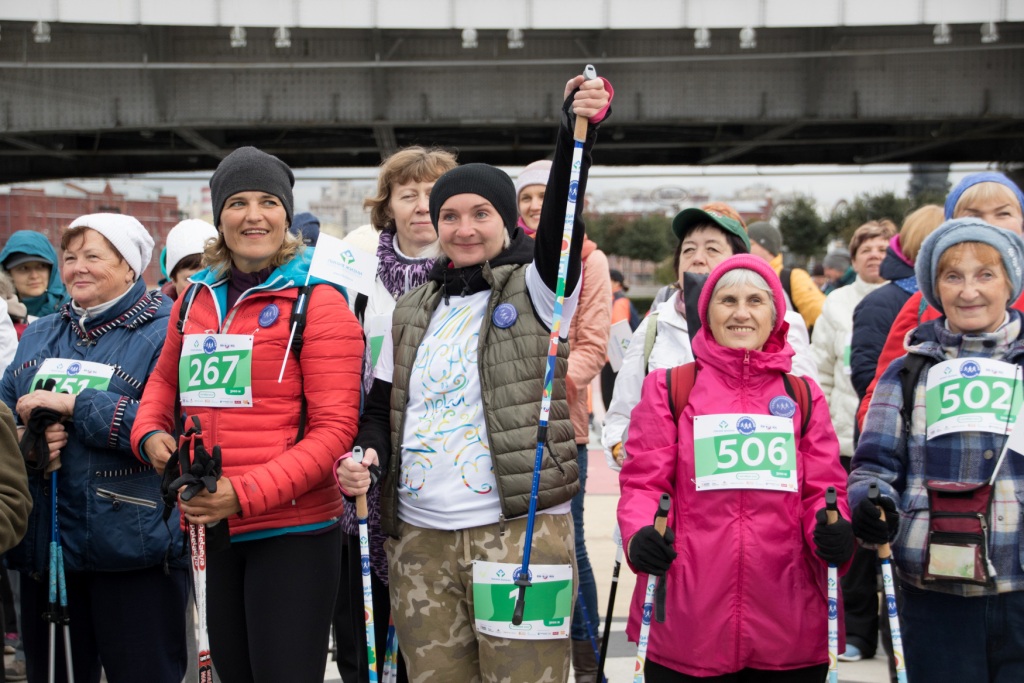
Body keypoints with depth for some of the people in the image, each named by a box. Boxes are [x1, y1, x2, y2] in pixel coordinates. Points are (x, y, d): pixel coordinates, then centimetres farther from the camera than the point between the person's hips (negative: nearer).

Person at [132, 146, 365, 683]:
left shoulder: (316, 301, -7)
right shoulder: (196, 299, 11)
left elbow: (335, 428, -12)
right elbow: (165, 379, 25)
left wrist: (246, 493, -20)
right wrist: (150, 434, 3)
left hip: (291, 532, -5)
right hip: (209, 532, 6)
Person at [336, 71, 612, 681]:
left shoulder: (535, 292, 1)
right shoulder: (413, 313, 15)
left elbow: (561, 219, -17)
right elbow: (380, 409, 18)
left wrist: (580, 127, -30)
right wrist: (363, 455, -4)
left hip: (519, 533, -5)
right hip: (420, 540, 5)